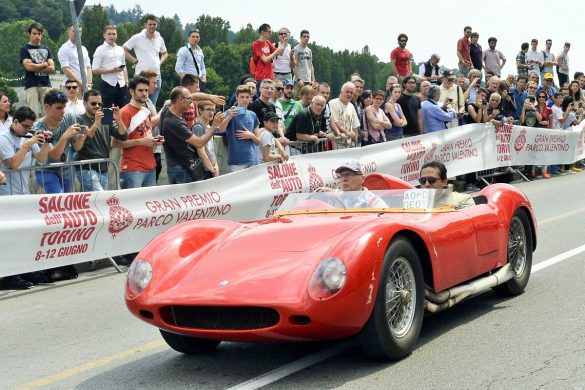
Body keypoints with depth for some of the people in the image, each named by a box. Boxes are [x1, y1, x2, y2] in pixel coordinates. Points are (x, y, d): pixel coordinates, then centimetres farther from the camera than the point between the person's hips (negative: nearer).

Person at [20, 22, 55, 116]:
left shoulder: (46, 49, 18)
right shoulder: (24, 49, 7)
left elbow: (52, 68, 6)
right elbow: (28, 67, -8)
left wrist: (35, 67, -3)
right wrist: (44, 64, 3)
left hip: (46, 85, 3)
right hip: (31, 85, -3)